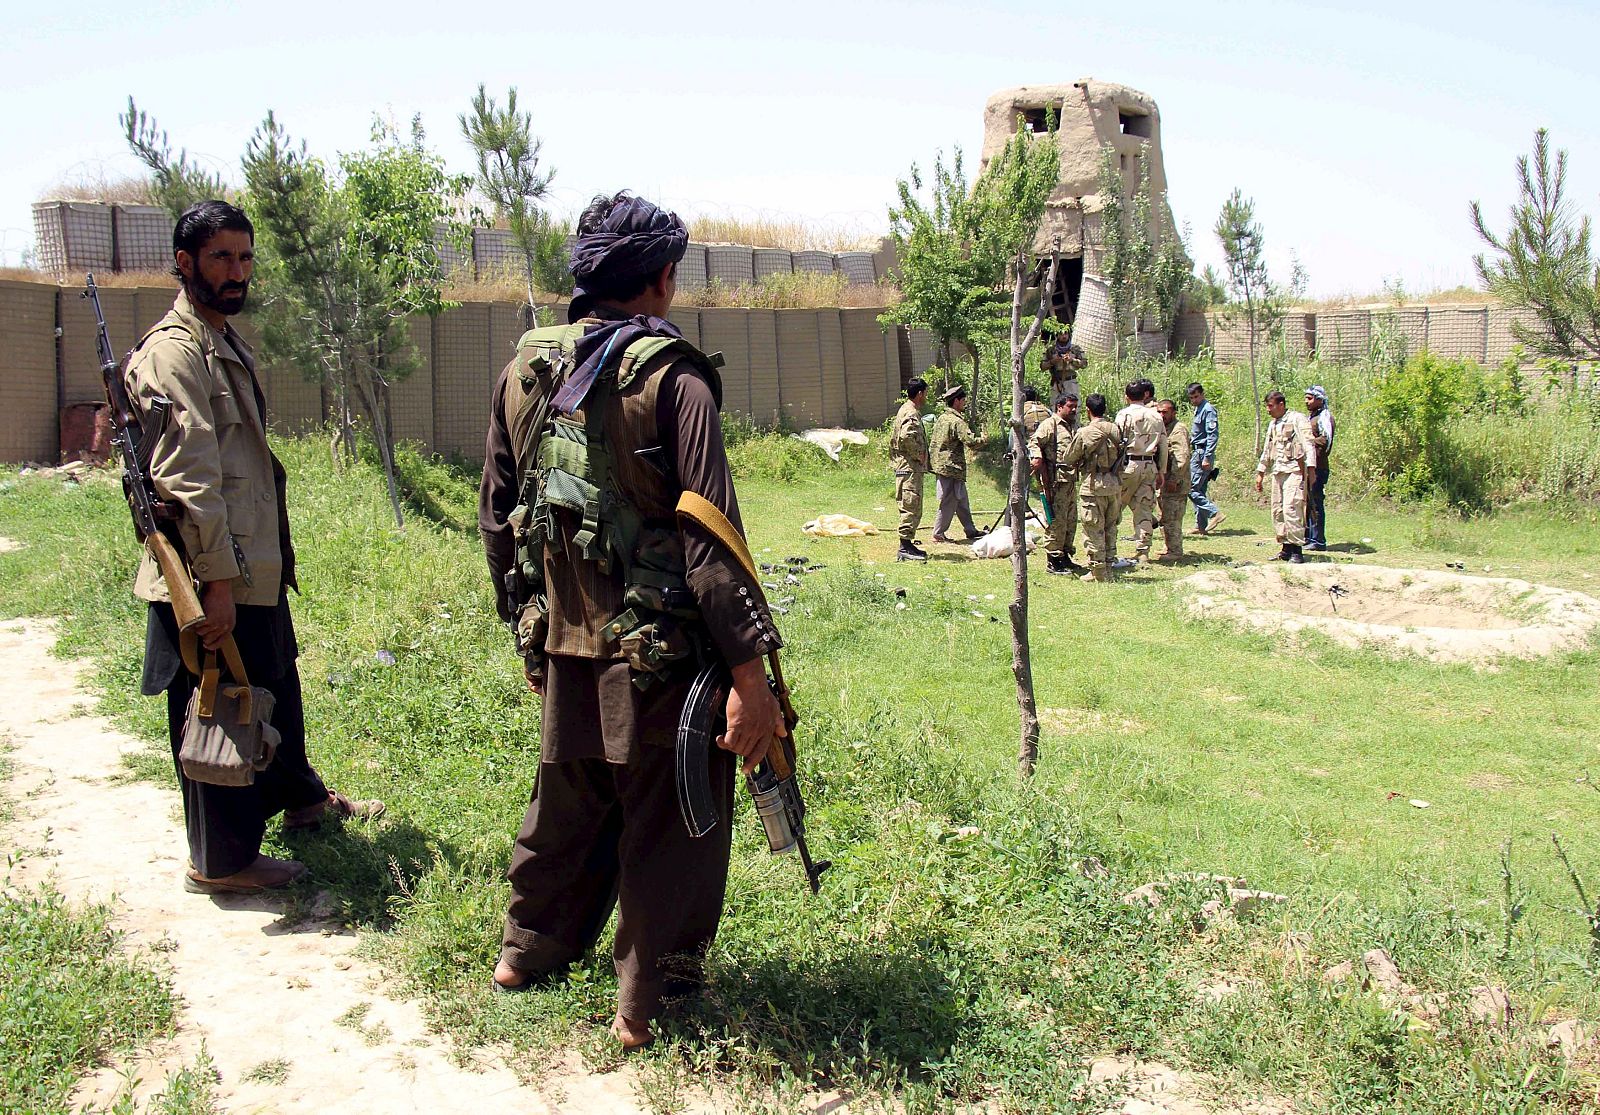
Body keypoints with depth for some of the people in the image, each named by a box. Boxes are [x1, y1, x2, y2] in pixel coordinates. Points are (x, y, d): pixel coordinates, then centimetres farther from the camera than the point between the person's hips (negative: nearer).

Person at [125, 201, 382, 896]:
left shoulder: (227, 342, 15)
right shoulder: (174, 351, -17)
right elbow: (186, 475, -24)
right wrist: (216, 580, -26)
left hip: (256, 567, 10)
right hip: (213, 578, -10)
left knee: (277, 685, 25)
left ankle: (300, 798, 46)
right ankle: (221, 861, 17)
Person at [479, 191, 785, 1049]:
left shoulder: (524, 369, 4)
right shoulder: (671, 378, -14)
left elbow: (496, 518, 11)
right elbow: (709, 535, -19)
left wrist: (527, 627, 22)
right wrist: (750, 674, -18)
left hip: (560, 648, 6)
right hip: (660, 655, -6)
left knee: (565, 804, 25)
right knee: (667, 826, 10)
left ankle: (529, 949, 41)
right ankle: (648, 1003, 20)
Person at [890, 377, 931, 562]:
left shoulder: (906, 410, 18)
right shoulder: (912, 413, -15)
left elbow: (895, 438, 24)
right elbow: (907, 436, -33)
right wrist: (918, 455, -19)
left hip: (907, 467, 11)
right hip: (910, 469, -11)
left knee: (913, 509, 14)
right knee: (911, 507, -9)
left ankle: (908, 545, 19)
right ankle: (905, 548, -8)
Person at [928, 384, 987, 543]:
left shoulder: (941, 418, 12)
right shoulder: (957, 421, -16)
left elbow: (932, 442, 18)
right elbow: (970, 441, -22)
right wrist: (982, 439, -4)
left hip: (940, 464, 10)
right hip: (952, 467, -10)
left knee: (962, 501, 15)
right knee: (948, 502, -2)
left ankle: (971, 531, 21)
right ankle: (938, 534, 2)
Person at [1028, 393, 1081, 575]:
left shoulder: (1073, 426, 21)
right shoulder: (1050, 424, -7)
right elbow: (1034, 442, -15)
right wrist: (1036, 458, -31)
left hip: (1071, 479, 9)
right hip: (1056, 479, -9)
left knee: (1071, 520, 13)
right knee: (1057, 520, -8)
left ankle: (1065, 556, 23)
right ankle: (1053, 561, -3)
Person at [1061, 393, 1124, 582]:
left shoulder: (1084, 433, -12)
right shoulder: (1116, 430, 3)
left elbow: (1068, 459, -3)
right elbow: (1121, 456, 12)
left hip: (1093, 484, -5)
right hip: (1114, 483, 5)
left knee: (1094, 529, 2)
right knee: (1110, 527, 15)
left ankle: (1098, 571, 4)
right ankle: (1108, 567, 21)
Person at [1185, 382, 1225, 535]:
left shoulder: (1208, 410, -11)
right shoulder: (1199, 409, 19)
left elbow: (1212, 435, -17)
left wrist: (1207, 458, -22)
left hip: (1202, 453, -10)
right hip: (1197, 453, 10)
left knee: (1191, 489, -14)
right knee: (1199, 491, 10)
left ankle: (1215, 513, -14)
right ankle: (1201, 526, 12)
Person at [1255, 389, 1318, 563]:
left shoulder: (1297, 419, -5)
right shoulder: (1273, 425, 20)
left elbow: (1308, 445, -12)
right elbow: (1266, 451, 29)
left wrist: (1311, 468, -21)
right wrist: (1260, 473, 27)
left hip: (1294, 471, -8)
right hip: (1277, 472, 8)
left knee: (1291, 509, -16)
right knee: (1278, 511, 6)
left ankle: (1296, 551, -14)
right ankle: (1286, 549, 13)